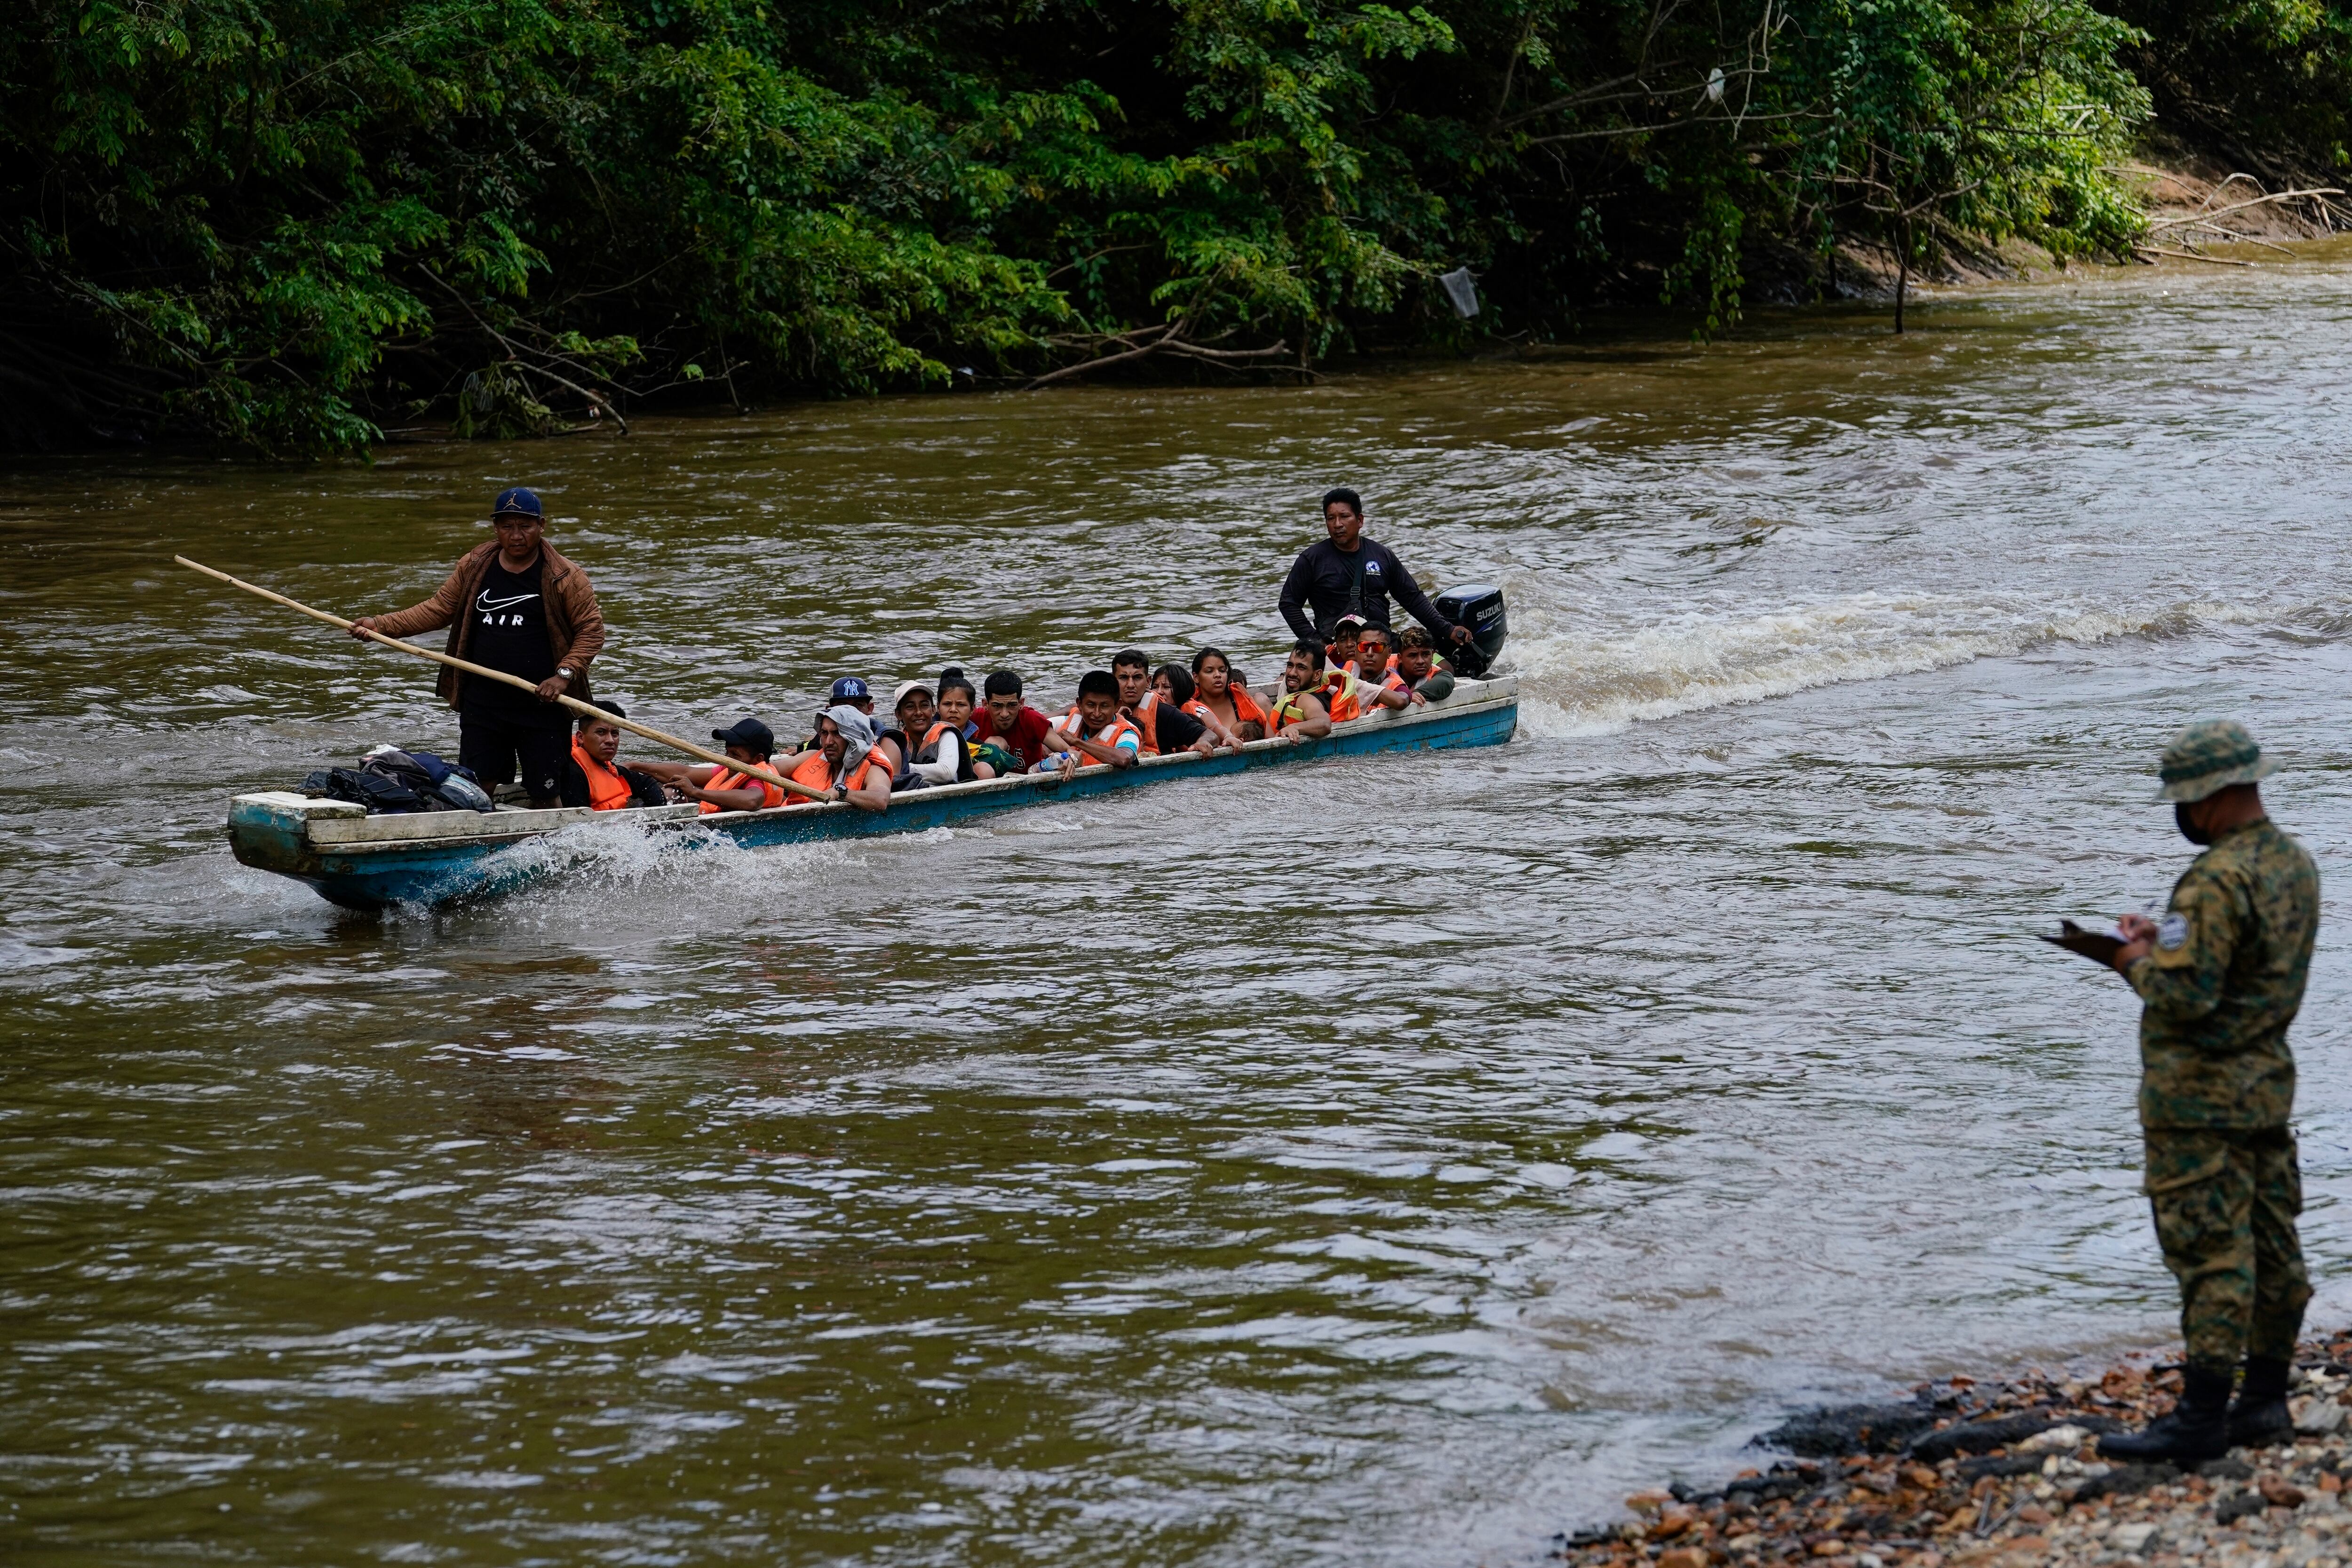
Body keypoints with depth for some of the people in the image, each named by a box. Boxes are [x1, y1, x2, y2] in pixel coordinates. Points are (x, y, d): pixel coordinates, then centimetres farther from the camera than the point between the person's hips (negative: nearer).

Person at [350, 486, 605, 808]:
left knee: (544, 796, 2)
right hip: (482, 705, 4)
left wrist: (564, 675, -15)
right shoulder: (474, 568, 7)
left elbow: (591, 630, -3)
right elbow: (438, 609, 14)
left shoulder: (565, 578, -5)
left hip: (542, 706, -3)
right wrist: (381, 624, 5)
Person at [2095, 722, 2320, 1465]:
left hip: (2203, 1094, -10)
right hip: (2269, 1080, 10)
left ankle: (2202, 1417, -5)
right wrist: (2164, 937, 11)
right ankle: (2265, 1402, 20)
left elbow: (2185, 996, -26)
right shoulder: (2295, 864, 9)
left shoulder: (2218, 881, -22)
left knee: (2211, 1253, -7)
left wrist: (2138, 963, -6)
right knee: (2271, 1247, 12)